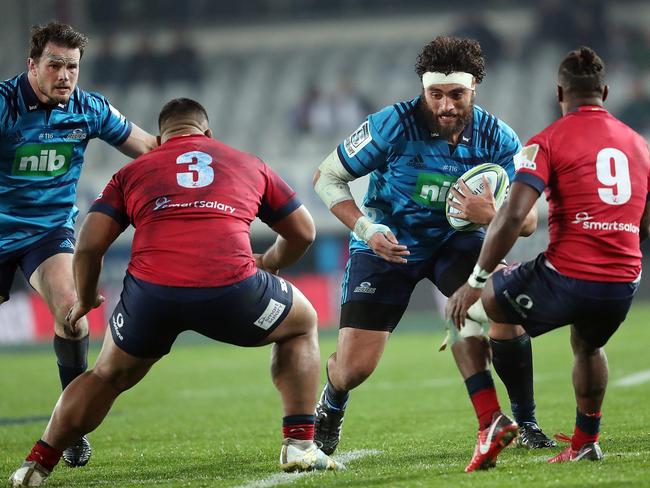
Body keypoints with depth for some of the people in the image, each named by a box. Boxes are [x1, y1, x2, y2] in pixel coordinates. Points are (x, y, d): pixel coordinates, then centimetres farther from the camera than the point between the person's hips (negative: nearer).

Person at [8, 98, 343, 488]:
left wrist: (86, 300, 31)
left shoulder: (133, 172, 23)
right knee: (303, 324, 29)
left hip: (151, 292, 1)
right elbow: (304, 232, 31)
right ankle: (300, 446, 18)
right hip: (232, 287, -1)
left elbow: (89, 244, 13)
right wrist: (269, 263, 51)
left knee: (108, 376, 28)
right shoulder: (248, 164, 26)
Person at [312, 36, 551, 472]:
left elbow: (528, 220, -15)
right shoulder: (394, 125, -23)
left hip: (455, 240, 1)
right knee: (354, 367, -8)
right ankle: (331, 406, 32)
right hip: (387, 245, -1)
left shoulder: (497, 138, -16)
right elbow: (327, 178, -12)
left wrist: (491, 215, -38)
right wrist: (367, 229, -25)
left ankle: (526, 420, -8)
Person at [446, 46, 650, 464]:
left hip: (566, 278, -6)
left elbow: (513, 216, -14)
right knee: (588, 346, 39)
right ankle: (586, 442, 46)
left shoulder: (549, 141, -3)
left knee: (465, 308, 15)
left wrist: (476, 281, -8)